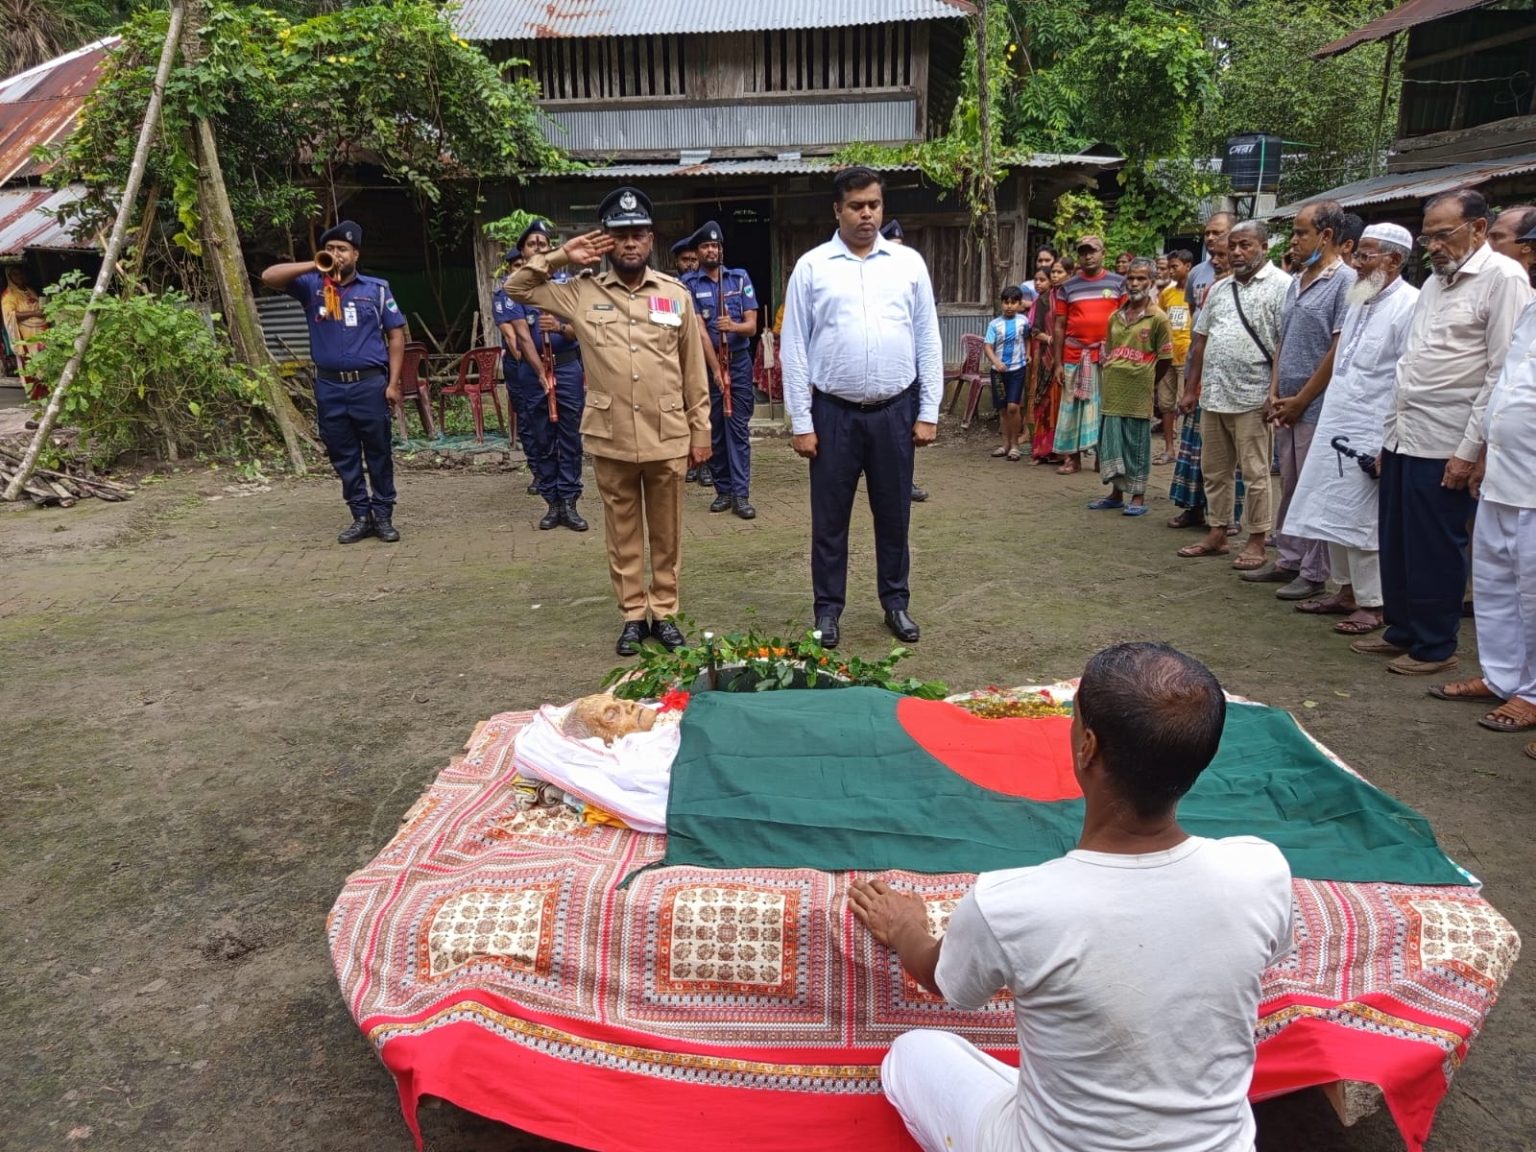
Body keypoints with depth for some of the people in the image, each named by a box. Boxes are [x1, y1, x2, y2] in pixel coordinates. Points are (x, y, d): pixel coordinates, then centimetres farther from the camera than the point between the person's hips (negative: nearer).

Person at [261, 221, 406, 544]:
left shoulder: (377, 288, 5)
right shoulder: (311, 286, 7)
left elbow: (396, 336, 4)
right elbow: (269, 277, -6)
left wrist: (393, 382, -3)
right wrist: (313, 266, -14)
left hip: (369, 383, -2)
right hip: (329, 386, 2)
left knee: (378, 453, 3)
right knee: (343, 457, 6)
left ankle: (384, 516, 12)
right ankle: (361, 517, 15)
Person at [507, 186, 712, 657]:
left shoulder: (676, 294, 3)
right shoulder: (582, 292, 3)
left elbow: (694, 371, 6)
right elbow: (516, 288, 7)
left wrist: (700, 430, 5)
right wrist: (560, 257, -2)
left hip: (668, 439, 0)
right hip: (610, 439, 0)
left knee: (666, 532, 10)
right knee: (623, 533, 10)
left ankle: (665, 613, 24)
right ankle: (633, 615, 22)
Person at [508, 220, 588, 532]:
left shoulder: (566, 283, 3)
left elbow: (578, 330, -2)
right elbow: (522, 335, -9)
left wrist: (560, 327, -26)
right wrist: (542, 374, -20)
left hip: (568, 366, 0)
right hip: (533, 369, 0)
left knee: (570, 437, -1)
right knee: (542, 439, 4)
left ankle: (569, 503, 4)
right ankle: (552, 503, 11)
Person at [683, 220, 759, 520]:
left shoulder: (740, 278, 4)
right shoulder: (689, 284, -2)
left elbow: (752, 325, -2)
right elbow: (699, 330, -10)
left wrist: (734, 326, -25)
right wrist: (716, 369, -17)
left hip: (739, 362, 1)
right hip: (707, 364, 0)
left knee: (738, 428, -2)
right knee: (713, 430, 5)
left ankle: (741, 494, -4)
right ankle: (723, 490, 15)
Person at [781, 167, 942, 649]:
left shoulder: (909, 263, 6)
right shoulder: (812, 266, 0)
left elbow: (928, 341, 7)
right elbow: (794, 348, -1)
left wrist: (928, 412, 2)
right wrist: (801, 422, -5)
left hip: (895, 411, 2)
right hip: (833, 412, -1)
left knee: (894, 512, 12)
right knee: (829, 517, 7)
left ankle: (896, 601, 28)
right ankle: (828, 607, 21)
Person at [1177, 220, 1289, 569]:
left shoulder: (1280, 286, -6)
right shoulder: (1219, 289, 16)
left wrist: (1275, 394, -17)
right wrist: (1192, 389, 14)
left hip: (1252, 398, -7)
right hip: (1213, 396, 7)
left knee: (1255, 474, 0)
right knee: (1215, 471, 13)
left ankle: (1256, 542, 9)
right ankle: (1217, 534, 24)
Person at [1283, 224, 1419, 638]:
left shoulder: (1408, 305, -13)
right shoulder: (1360, 301, 14)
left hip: (1371, 433, -8)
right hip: (1335, 425, 8)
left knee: (1362, 519, -4)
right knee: (1334, 512, 12)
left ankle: (1372, 603, 8)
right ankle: (1347, 591, 24)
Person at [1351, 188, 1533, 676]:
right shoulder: (1435, 280, 17)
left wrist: (1470, 450, -16)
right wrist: (1389, 435, 14)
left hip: (1445, 447, -7)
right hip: (1403, 438, 8)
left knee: (1435, 552, 1)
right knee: (1395, 545, 13)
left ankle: (1435, 646, 15)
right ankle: (1401, 631, 27)